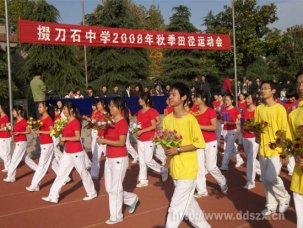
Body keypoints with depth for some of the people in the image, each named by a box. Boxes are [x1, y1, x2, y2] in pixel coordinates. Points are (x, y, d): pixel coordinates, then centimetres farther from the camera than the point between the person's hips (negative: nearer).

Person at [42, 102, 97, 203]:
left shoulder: (75, 122, -17)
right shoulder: (68, 122, 10)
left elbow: (78, 137, -21)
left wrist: (65, 138, -18)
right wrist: (62, 136, 4)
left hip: (76, 152, -9)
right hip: (67, 152, 9)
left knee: (83, 173, 6)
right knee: (60, 174, 8)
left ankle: (92, 193, 24)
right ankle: (53, 197, 13)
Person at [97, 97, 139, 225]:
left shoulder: (123, 122, -15)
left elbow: (121, 142, -20)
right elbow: (108, 137, 12)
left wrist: (104, 141, -23)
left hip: (119, 159, -9)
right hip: (109, 158, 9)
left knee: (115, 188, 2)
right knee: (109, 188, 15)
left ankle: (116, 216, 19)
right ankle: (132, 199, 34)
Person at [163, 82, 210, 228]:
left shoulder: (190, 119, -16)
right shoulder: (167, 119, 3)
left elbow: (199, 143, -15)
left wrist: (178, 150, -21)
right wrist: (166, 147, -10)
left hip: (187, 168, -7)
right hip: (175, 167, 7)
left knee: (176, 206, -4)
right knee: (188, 202, 21)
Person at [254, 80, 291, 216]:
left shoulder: (279, 109, -9)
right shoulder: (259, 108, 6)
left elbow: (285, 130, -9)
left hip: (276, 150, -5)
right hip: (263, 149, 6)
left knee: (271, 177, -13)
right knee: (265, 179, 10)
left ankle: (284, 198, 15)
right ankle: (271, 205, 26)